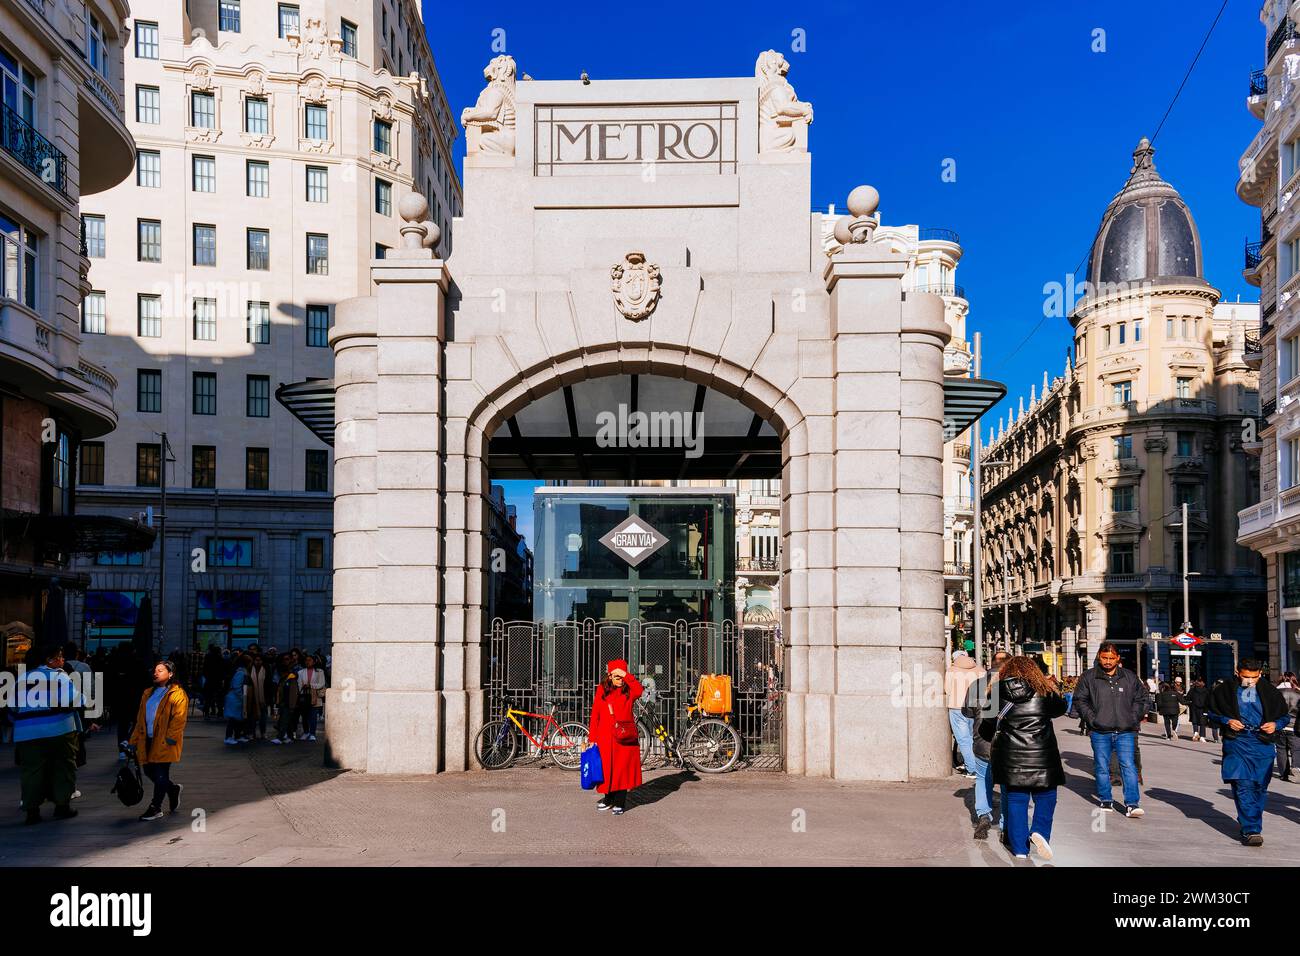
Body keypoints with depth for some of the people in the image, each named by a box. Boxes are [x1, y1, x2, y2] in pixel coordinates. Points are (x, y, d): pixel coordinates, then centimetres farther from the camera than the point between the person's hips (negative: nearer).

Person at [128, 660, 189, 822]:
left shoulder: (177, 694, -8)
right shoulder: (148, 694, 17)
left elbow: (179, 718, -15)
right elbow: (140, 719, 18)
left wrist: (170, 738, -22)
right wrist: (135, 740, 14)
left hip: (164, 742, -8)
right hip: (148, 740, 8)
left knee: (160, 774, -2)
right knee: (149, 771, 11)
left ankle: (155, 808, 10)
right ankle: (173, 789, 34)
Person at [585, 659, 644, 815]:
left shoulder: (629, 690, 2)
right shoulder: (602, 690, 7)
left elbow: (640, 691, -23)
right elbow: (595, 714, 7)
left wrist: (626, 675, -22)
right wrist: (592, 737, 3)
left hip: (624, 736, -2)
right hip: (605, 736, 2)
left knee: (622, 767, -1)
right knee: (606, 767, 9)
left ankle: (620, 803, 9)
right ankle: (609, 798, 28)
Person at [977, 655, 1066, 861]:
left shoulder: (997, 693, 0)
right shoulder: (1043, 692, -2)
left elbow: (985, 729, 5)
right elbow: (1060, 707, 16)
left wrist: (995, 740, 25)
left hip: (1009, 757, 1)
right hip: (1041, 756, -1)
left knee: (1015, 800, 9)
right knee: (1045, 797, 15)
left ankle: (1020, 850, 9)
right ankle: (1040, 831, -7)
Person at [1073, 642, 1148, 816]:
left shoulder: (1129, 677, 8)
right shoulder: (1089, 677, 2)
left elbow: (1141, 699, 16)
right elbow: (1080, 700, 4)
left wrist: (1133, 719, 4)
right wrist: (1092, 719, -6)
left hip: (1125, 732, 0)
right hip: (1100, 732, 0)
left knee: (1128, 766, -6)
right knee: (1102, 767, 7)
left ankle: (1132, 804, -5)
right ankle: (1105, 801, 20)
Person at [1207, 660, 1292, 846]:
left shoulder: (1269, 692, 5)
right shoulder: (1226, 690, 1)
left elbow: (1285, 715, 15)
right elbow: (1213, 712, 11)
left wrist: (1276, 724, -6)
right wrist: (1227, 721, -8)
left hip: (1263, 745, 2)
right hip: (1237, 744, -2)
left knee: (1260, 787, 6)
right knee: (1242, 786, -10)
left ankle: (1247, 822, 23)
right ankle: (1251, 830, -10)